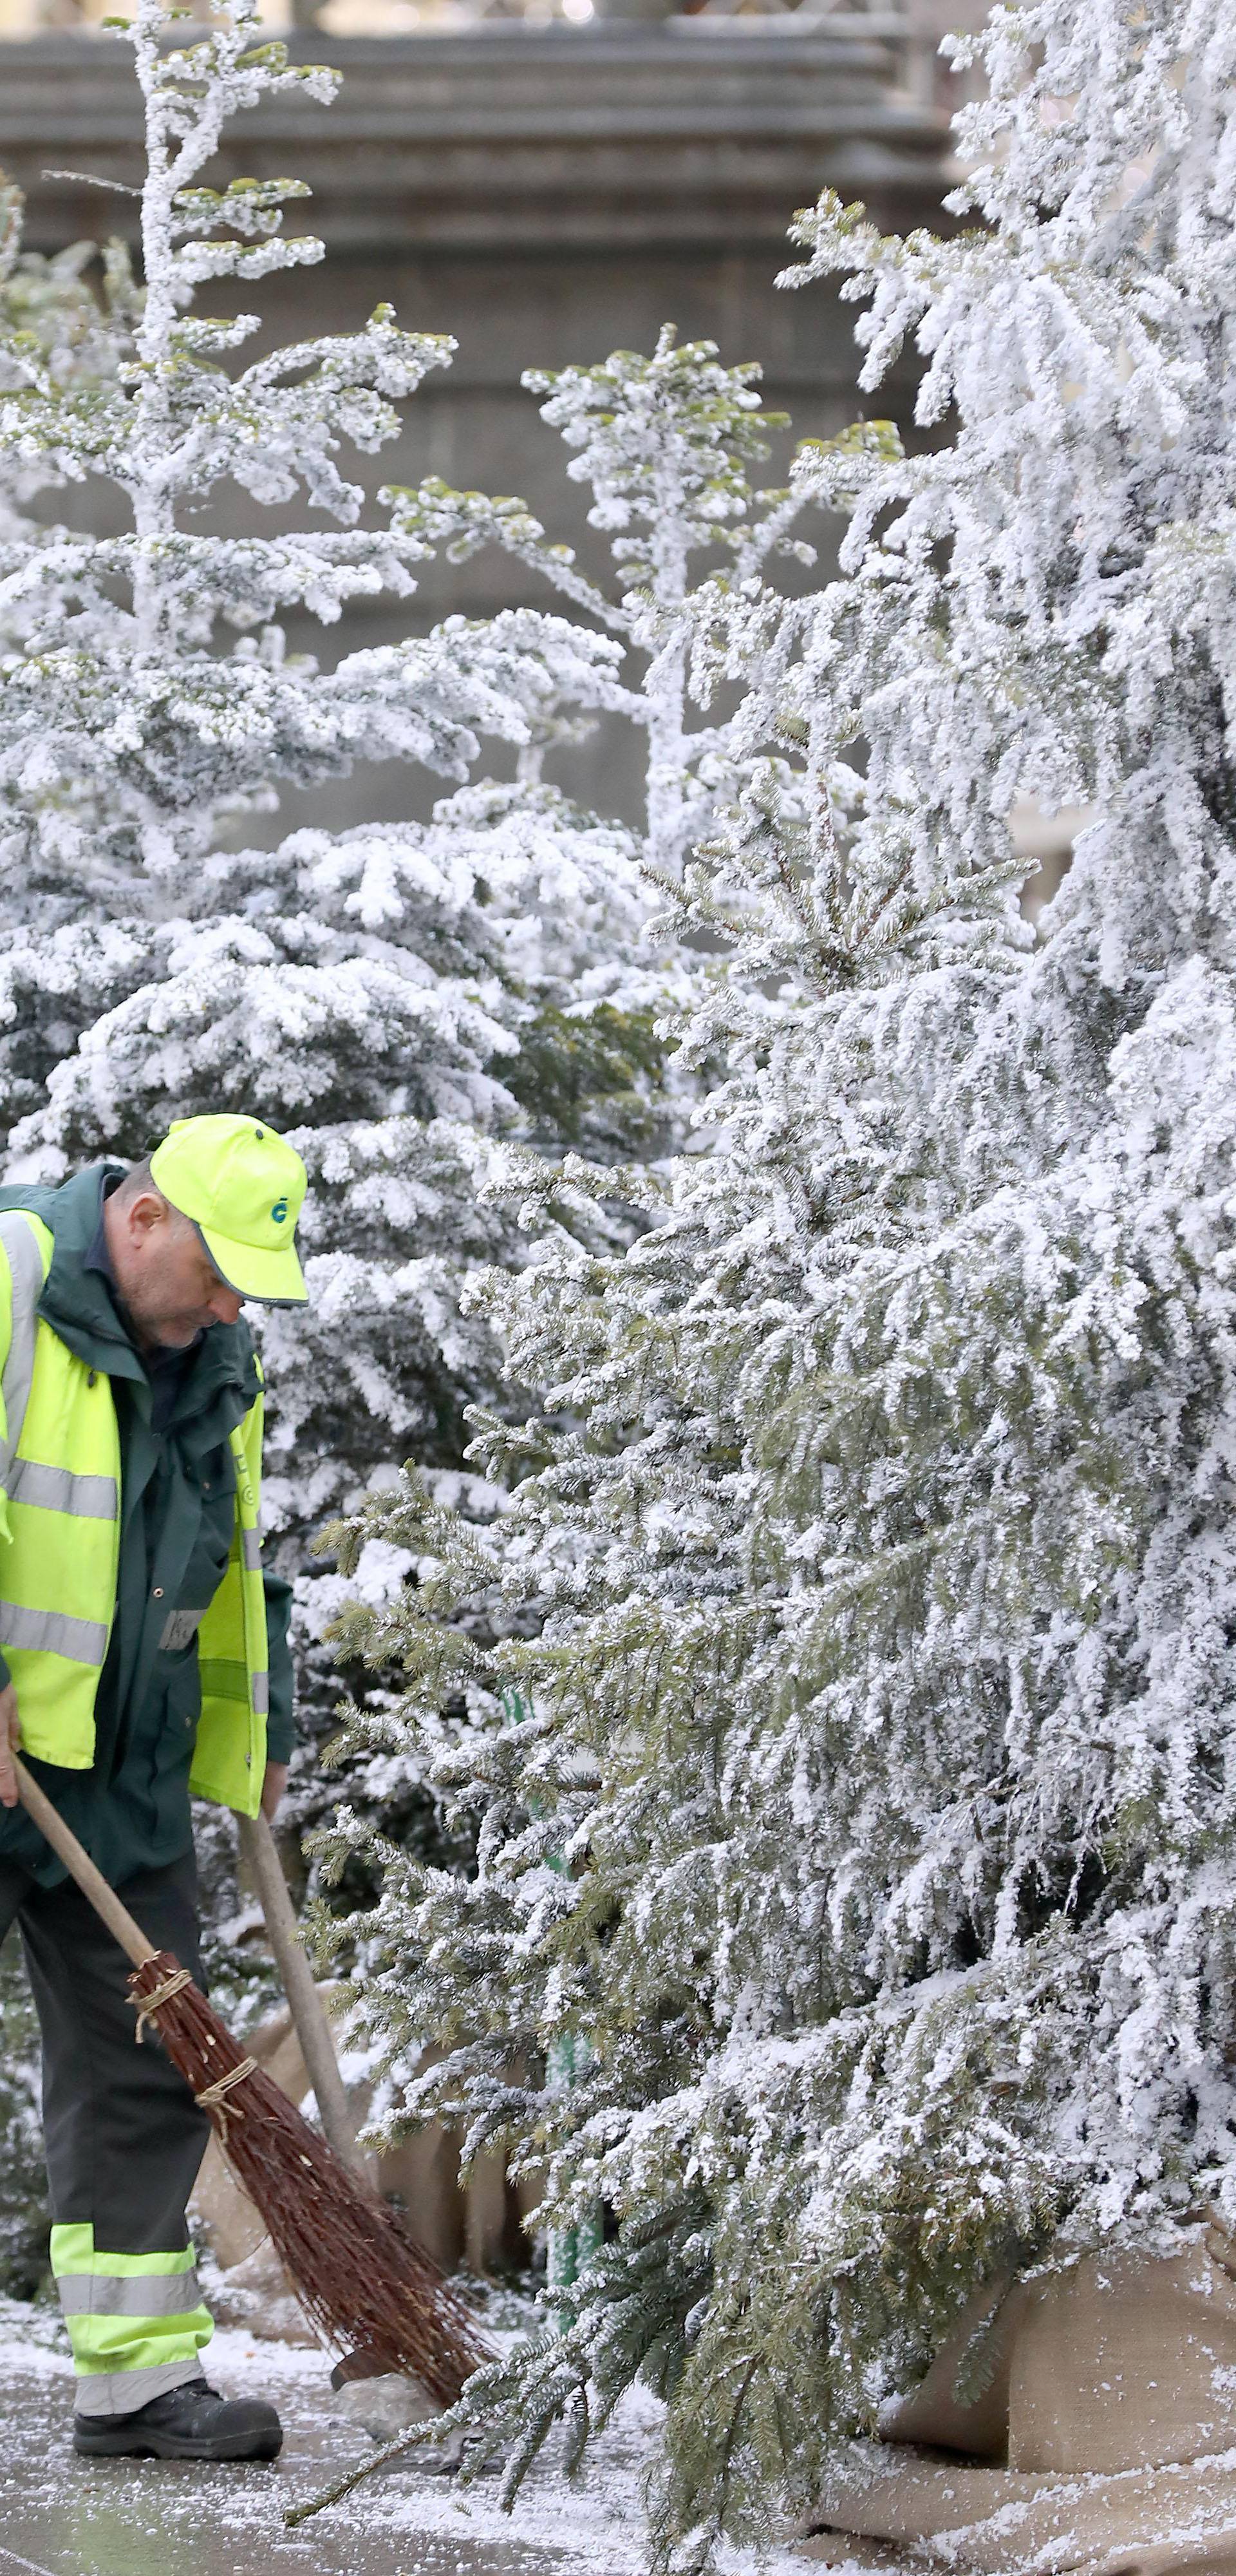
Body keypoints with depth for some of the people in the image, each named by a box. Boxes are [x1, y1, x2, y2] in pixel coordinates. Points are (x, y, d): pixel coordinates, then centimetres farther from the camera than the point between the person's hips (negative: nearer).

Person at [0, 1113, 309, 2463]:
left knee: (140, 2062, 3)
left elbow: (228, 1556, 24)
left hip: (119, 1769, 7)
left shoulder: (213, 1359, 11)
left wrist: (251, 1731, 28)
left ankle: (139, 2375, 6)